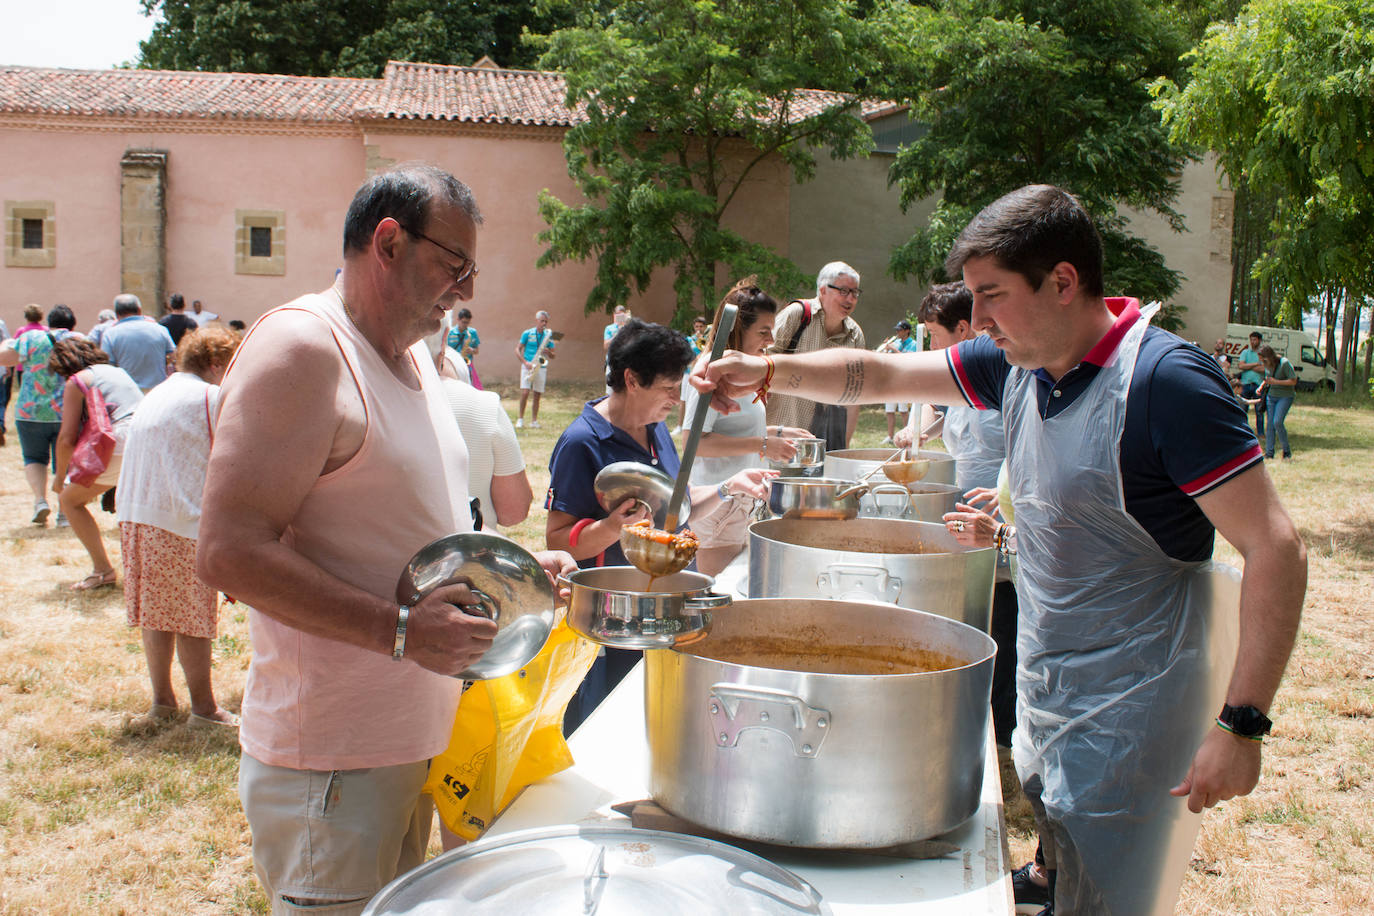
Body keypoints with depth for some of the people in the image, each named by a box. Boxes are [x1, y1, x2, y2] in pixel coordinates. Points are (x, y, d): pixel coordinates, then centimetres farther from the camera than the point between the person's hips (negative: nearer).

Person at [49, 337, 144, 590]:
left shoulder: (76, 381, 6)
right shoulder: (118, 371, 27)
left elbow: (67, 438, 0)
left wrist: (59, 476, 16)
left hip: (119, 448, -7)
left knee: (70, 500, 11)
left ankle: (103, 569, 2)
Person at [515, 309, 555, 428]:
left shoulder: (548, 335, 9)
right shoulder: (527, 333, 1)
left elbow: (552, 356, 12)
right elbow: (517, 349, 2)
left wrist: (548, 352, -12)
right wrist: (525, 362, -11)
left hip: (541, 368, 3)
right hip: (528, 366, -3)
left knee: (537, 395, 4)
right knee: (525, 392, -13)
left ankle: (534, 420, 13)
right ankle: (521, 419, -1)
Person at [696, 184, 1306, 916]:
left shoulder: (1166, 381, -21)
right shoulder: (1019, 363, 2)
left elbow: (1276, 548, -22)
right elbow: (880, 375, 11)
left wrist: (1241, 724, -25)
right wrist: (767, 372, -4)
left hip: (1128, 708, -7)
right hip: (1042, 690, 7)